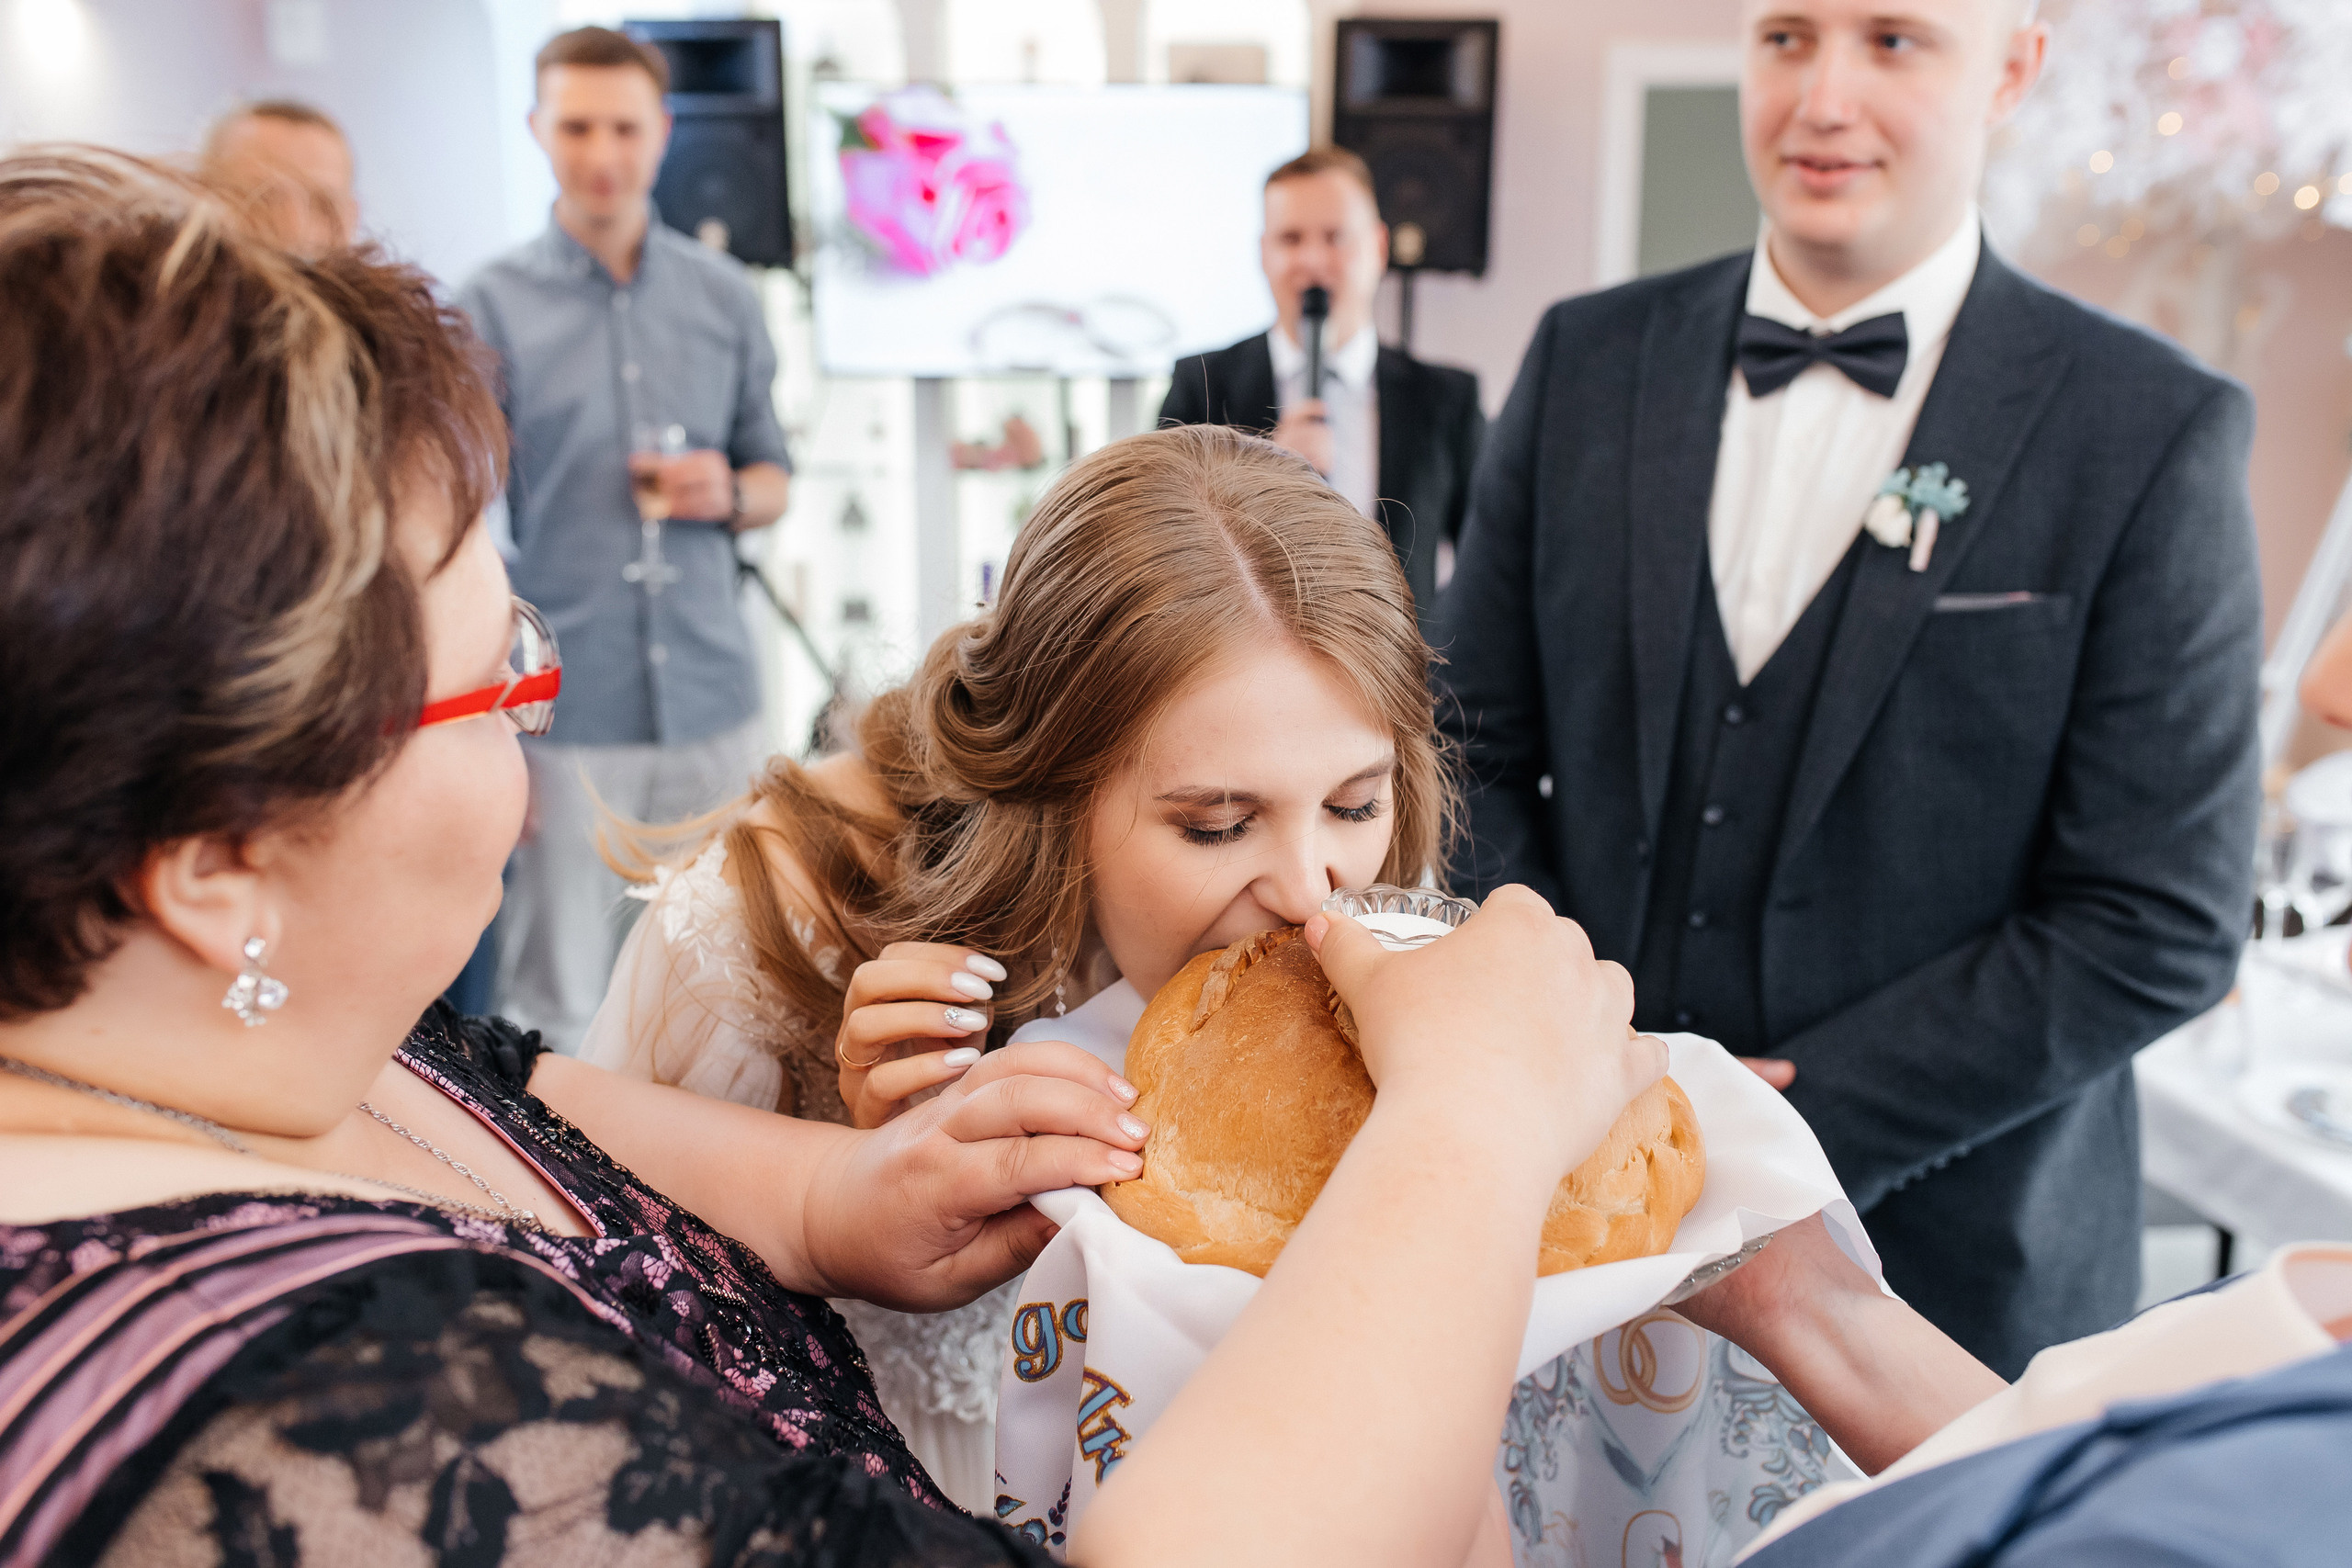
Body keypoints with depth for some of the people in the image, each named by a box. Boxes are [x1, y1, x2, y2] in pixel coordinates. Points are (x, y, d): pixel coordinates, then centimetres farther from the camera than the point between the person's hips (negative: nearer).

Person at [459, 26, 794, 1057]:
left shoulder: (725, 297, 9)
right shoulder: (493, 307, 0)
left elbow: (771, 477, 18)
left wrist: (728, 496, -7)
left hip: (715, 702, 3)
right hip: (567, 711, -3)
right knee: (553, 1003, 2)